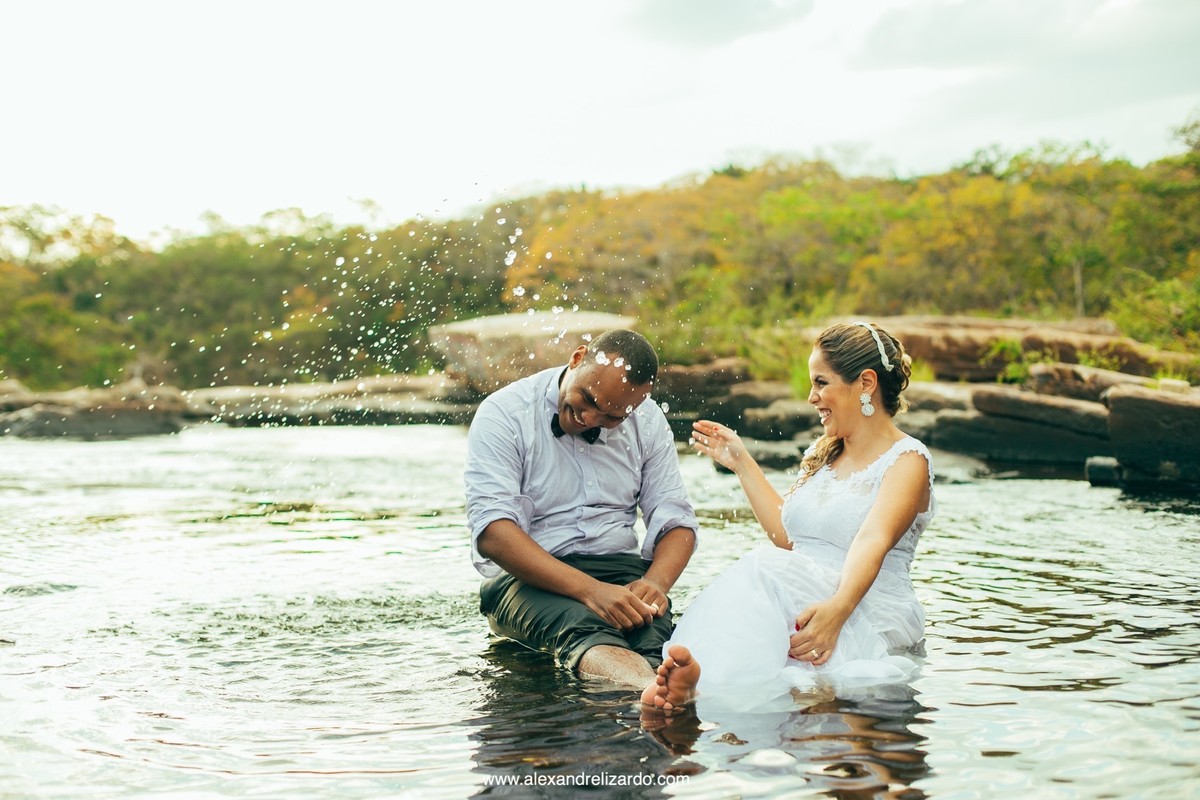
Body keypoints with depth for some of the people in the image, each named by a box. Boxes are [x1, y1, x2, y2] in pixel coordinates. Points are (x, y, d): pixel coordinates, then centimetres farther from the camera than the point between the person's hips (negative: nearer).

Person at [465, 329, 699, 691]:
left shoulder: (648, 421, 9)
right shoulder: (503, 414, -7)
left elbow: (675, 520, 8)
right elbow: (491, 531, -18)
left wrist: (656, 582, -17)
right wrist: (588, 589, -29)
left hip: (619, 566, 5)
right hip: (527, 576, -4)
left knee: (652, 626, -32)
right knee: (582, 624, -39)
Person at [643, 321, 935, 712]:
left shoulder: (907, 460, -3)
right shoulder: (822, 453, 22)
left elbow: (873, 542, -21)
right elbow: (786, 534, 26)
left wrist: (838, 609, -39)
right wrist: (742, 463, 27)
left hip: (872, 622, -6)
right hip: (804, 601, 6)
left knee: (765, 567, -34)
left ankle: (703, 678, -59)